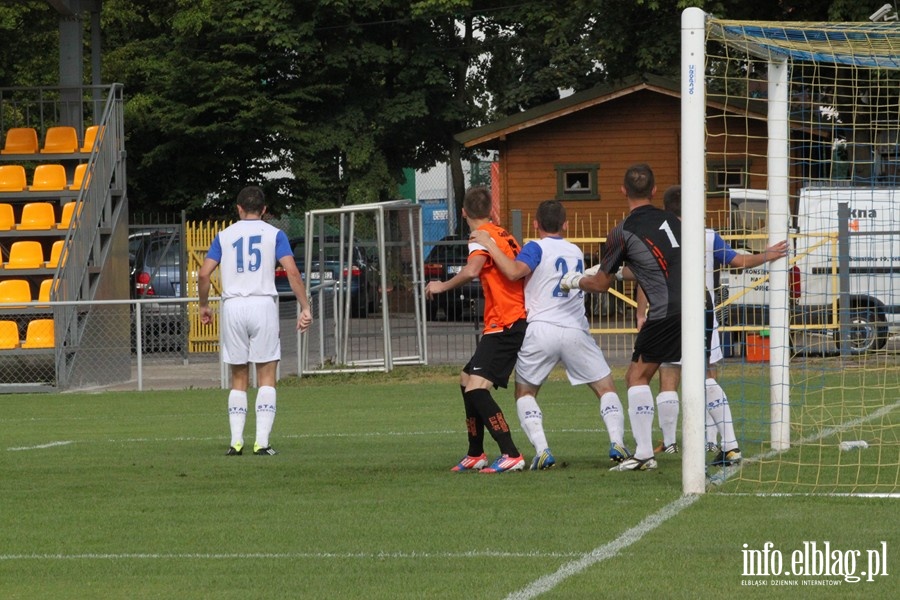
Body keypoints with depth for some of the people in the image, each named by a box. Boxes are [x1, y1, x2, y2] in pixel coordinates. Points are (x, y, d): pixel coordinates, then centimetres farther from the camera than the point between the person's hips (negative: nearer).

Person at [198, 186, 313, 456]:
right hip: (263, 304, -2)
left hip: (233, 306, 2)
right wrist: (305, 308, -7)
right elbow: (292, 271, -7)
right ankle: (262, 442, -7)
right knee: (266, 378, 2)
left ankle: (236, 441, 2)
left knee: (238, 380, 9)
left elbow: (204, 273, 3)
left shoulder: (224, 236, 10)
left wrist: (204, 306, 16)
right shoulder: (274, 234, 5)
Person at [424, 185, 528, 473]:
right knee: (467, 380, 21)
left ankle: (511, 455, -25)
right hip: (516, 319, 10)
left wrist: (442, 286, -14)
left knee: (476, 387, -19)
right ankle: (475, 455, 29)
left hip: (504, 325, -10)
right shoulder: (505, 236, 18)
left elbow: (472, 270, -29)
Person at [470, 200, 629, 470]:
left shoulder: (536, 248, -2)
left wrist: (489, 244, -10)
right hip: (576, 330, 3)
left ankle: (542, 450, -5)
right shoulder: (576, 252, 16)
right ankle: (617, 443, -6)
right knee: (606, 387, 14)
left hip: (541, 329, -3)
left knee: (525, 392, 14)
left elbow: (514, 271, -20)